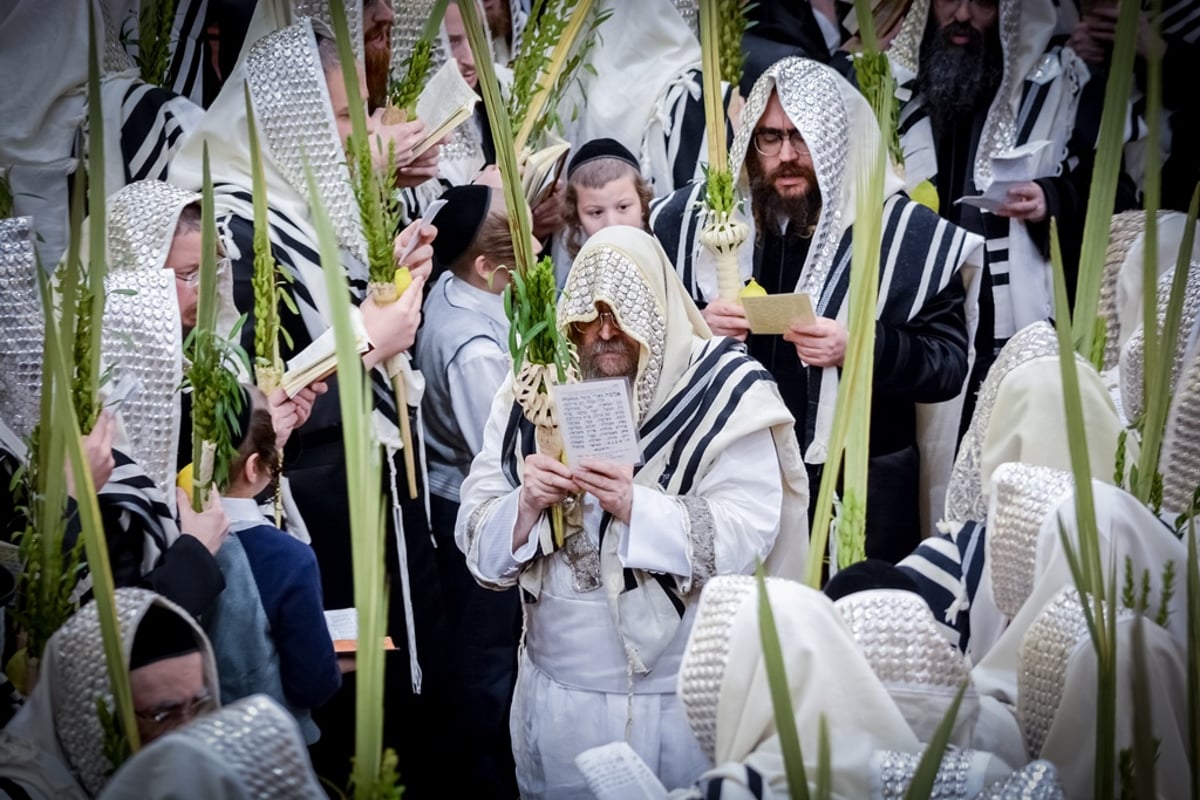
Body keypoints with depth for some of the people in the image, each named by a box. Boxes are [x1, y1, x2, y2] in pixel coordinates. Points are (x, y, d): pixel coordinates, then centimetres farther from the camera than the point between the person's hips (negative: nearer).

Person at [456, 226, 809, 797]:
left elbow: (747, 534, -17)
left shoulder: (724, 393, -9)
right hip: (556, 687, 3)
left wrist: (636, 507, -29)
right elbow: (476, 535, -2)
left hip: (684, 690, -3)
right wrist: (526, 506, -22)